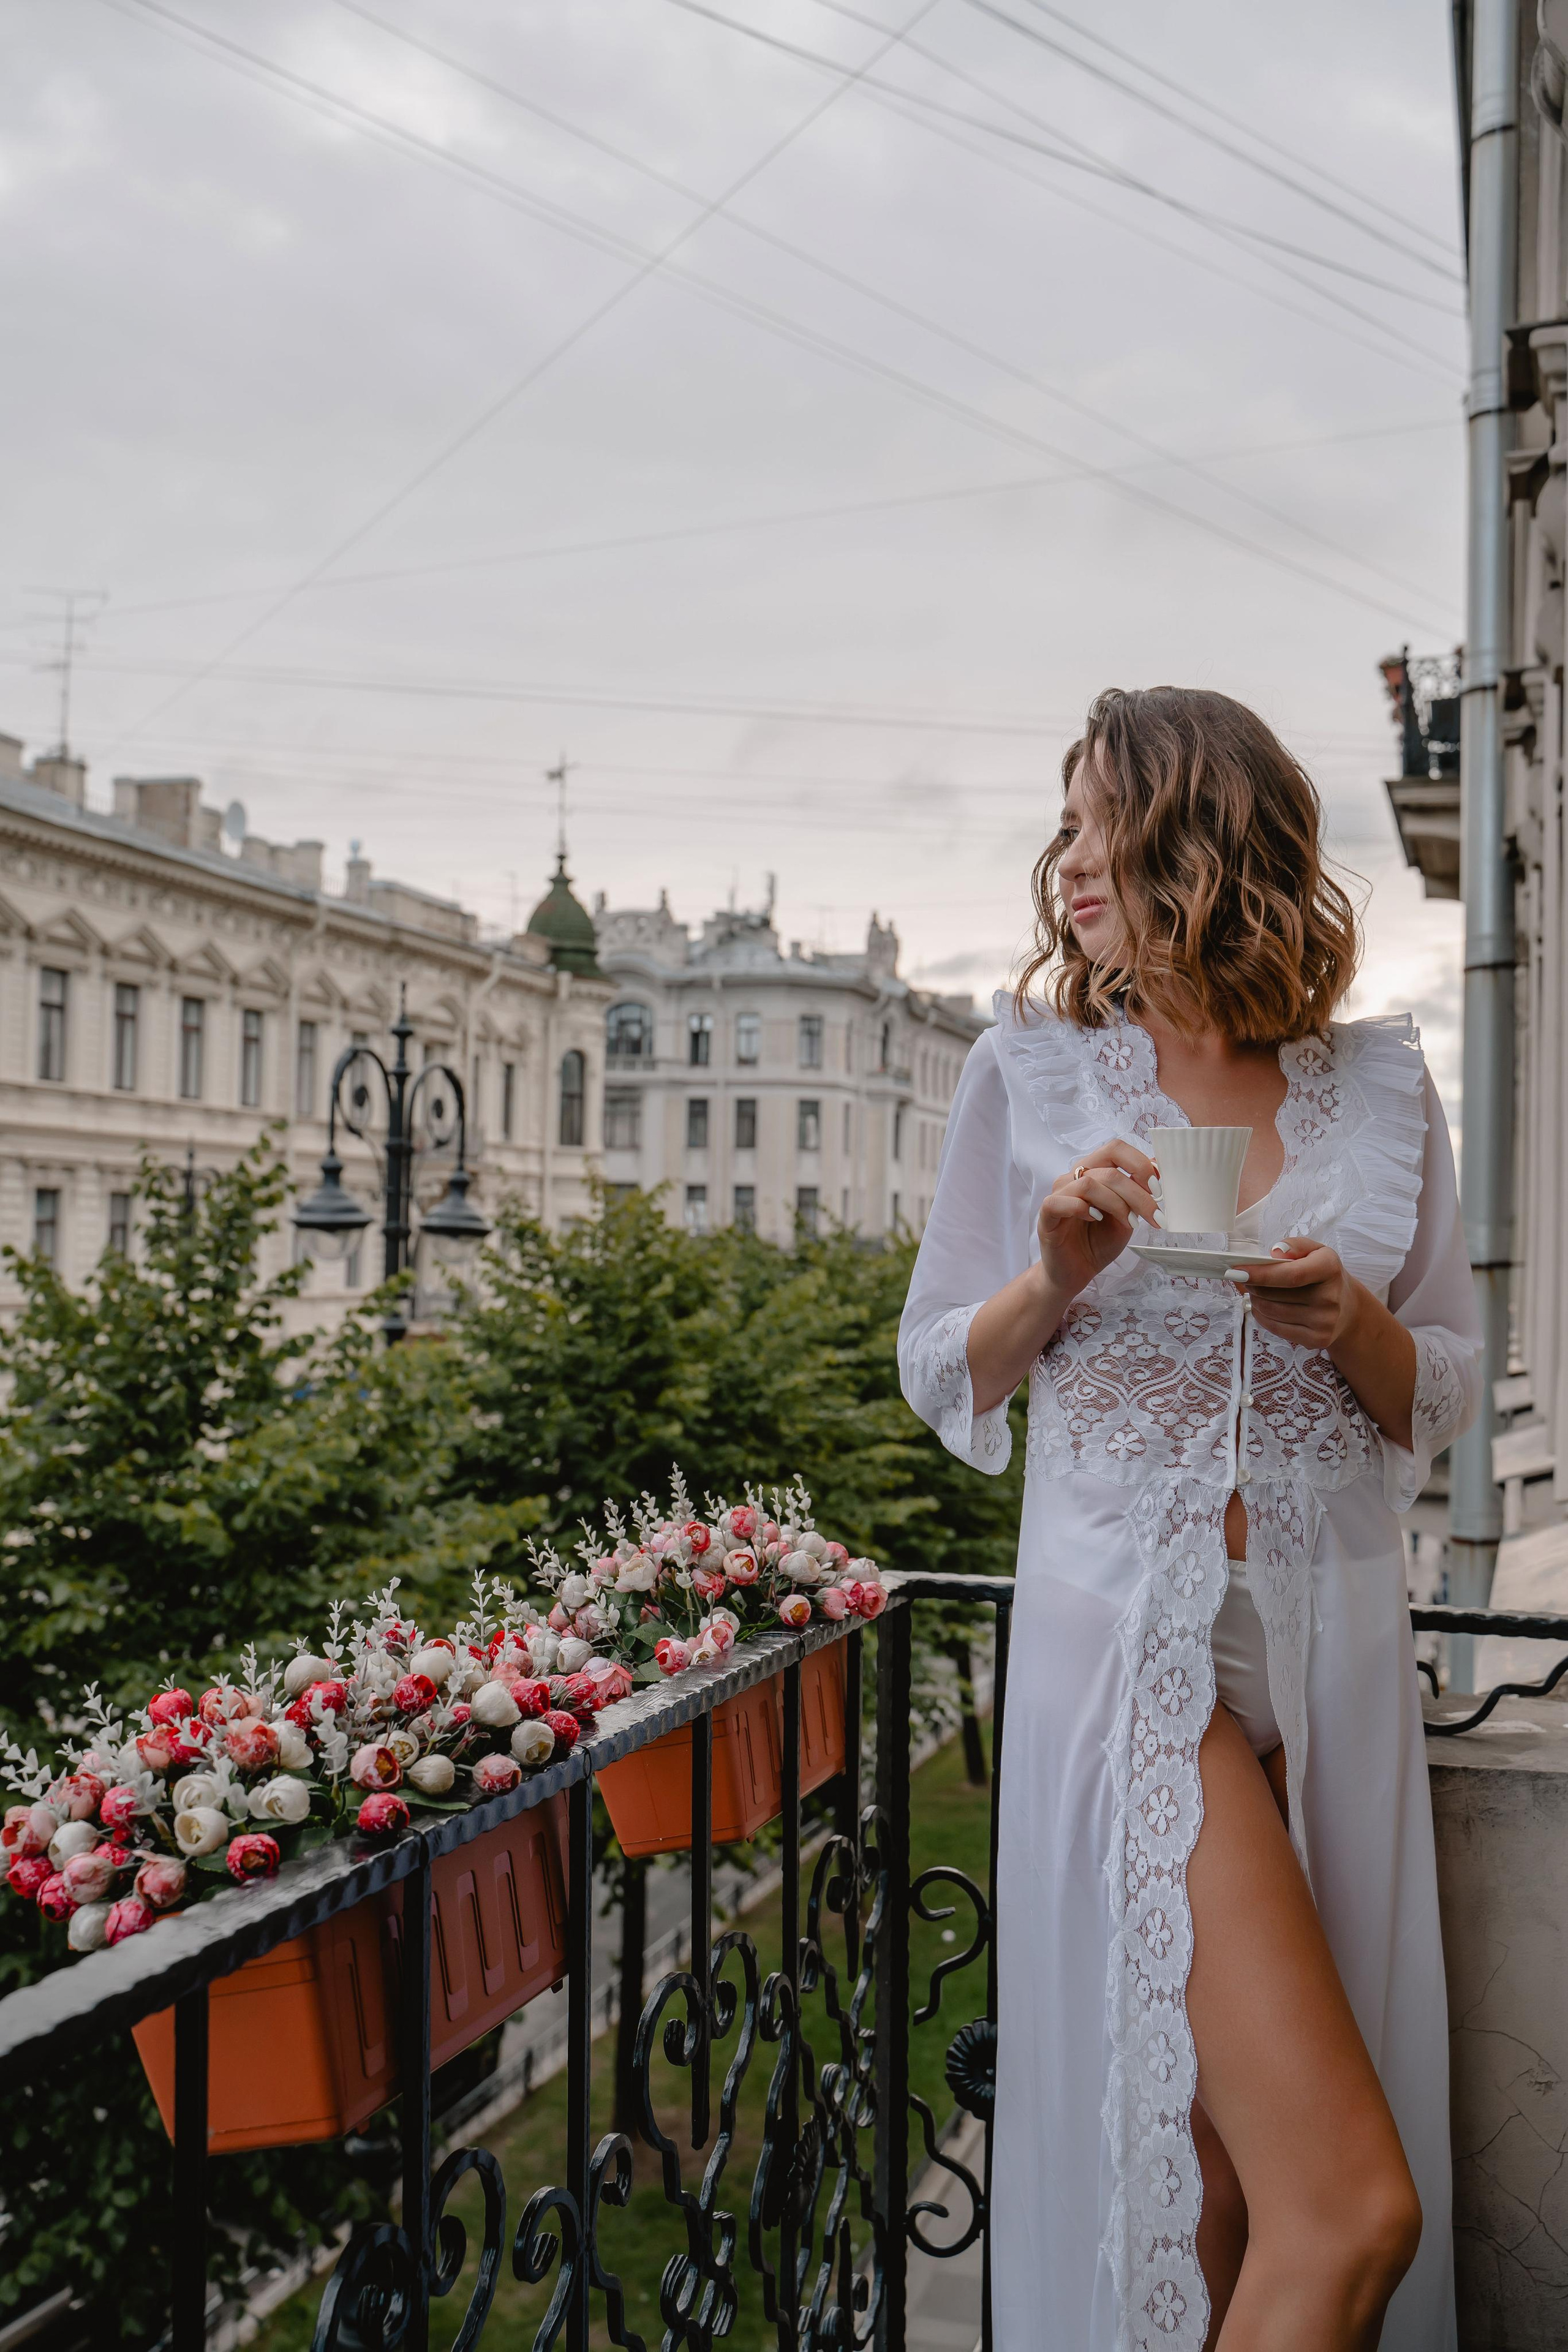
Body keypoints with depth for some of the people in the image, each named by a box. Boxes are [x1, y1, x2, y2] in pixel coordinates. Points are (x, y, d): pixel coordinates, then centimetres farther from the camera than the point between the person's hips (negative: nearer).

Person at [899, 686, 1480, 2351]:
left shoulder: (1381, 1085, 6)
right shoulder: (1030, 1068, 2)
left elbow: (1442, 1396, 11)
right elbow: (940, 1373, 6)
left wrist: (1349, 1323, -10)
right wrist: (1054, 1279, -13)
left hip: (1335, 1638, 3)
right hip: (1134, 1633, -3)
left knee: (1258, 2186, 10)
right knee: (1348, 2203, -9)